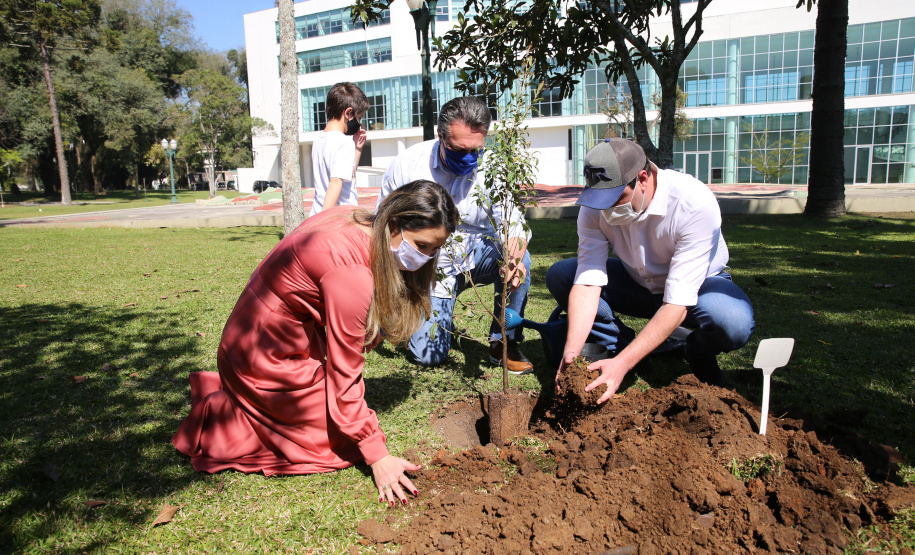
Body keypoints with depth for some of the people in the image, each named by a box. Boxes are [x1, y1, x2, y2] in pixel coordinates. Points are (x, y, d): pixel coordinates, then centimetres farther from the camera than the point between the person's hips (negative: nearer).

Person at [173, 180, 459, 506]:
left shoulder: (355, 220, -5)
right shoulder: (351, 271, -32)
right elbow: (345, 375, -26)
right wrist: (377, 458, -20)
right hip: (267, 355, -9)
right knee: (346, 442, -3)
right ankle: (217, 415, 4)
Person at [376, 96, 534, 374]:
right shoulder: (406, 164, -15)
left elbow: (512, 223, -20)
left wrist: (513, 257, -43)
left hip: (476, 254, 1)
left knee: (520, 259, -32)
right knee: (429, 357, -8)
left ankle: (504, 342, -11)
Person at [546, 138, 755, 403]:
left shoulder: (695, 204, -34)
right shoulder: (596, 207, -22)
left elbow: (678, 303, -37)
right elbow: (587, 282, -26)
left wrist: (622, 363, -44)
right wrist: (571, 352, -40)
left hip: (697, 283, -3)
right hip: (637, 281, 3)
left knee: (733, 324, -37)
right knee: (559, 275, -18)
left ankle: (699, 354, 1)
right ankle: (623, 348, -2)